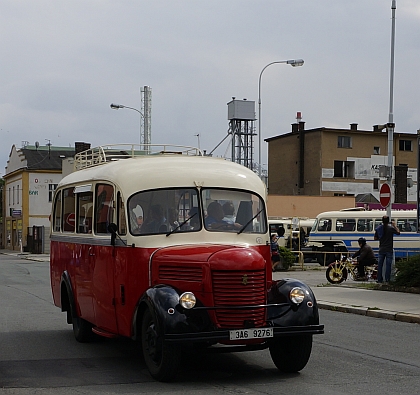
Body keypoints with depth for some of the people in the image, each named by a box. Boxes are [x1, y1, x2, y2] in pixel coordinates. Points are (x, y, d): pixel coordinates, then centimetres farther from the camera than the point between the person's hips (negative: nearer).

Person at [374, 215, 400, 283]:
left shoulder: (378, 228, -1)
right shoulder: (391, 228, -11)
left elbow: (375, 238, 7)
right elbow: (398, 232, 5)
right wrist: (394, 225, 14)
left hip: (381, 249, 3)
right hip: (389, 249, -3)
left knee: (380, 264, 9)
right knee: (388, 264, 0)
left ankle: (379, 279, 11)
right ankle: (387, 279, -2)